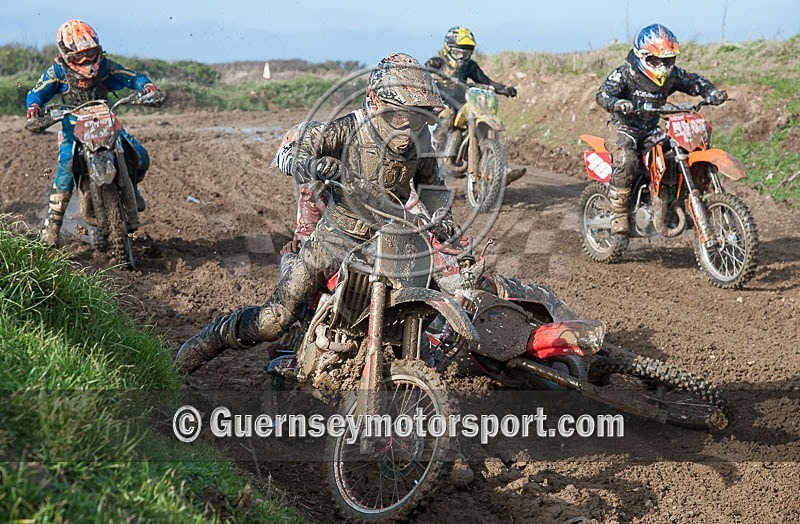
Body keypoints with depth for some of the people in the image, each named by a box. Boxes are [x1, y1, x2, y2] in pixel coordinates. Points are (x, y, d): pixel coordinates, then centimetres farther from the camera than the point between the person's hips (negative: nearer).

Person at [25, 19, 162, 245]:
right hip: (73, 127, -2)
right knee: (67, 169, -25)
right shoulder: (58, 70, -7)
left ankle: (130, 188, 25)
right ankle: (52, 223, -16)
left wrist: (147, 86, -27)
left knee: (141, 158, -11)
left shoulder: (104, 65, -4)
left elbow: (132, 77, -5)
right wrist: (34, 106, -31)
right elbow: (37, 92, -6)